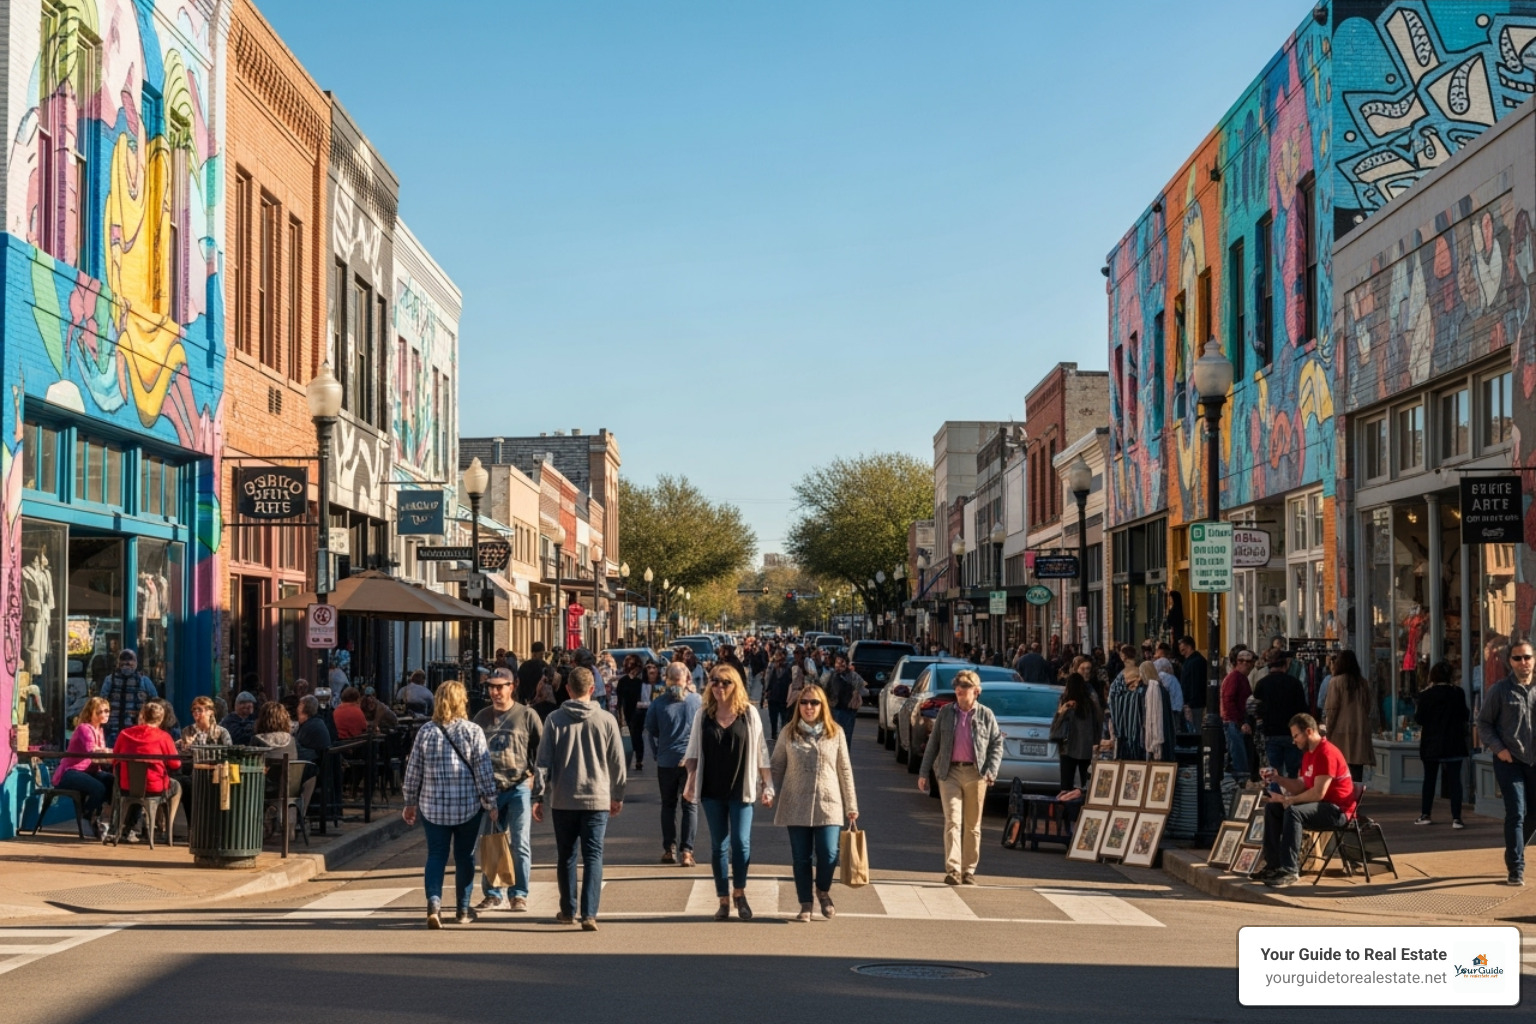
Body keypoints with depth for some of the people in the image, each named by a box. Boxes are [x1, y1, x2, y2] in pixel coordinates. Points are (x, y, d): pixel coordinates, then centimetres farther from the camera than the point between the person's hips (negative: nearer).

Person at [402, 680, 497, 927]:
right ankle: (463, 909, 19)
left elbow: (413, 771, 4)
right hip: (467, 806, -1)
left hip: (433, 806, 1)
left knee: (436, 855, 6)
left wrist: (410, 802, 15)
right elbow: (484, 771, -6)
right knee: (464, 857, 11)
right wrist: (491, 803, 3)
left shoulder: (426, 732, -1)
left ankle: (434, 902, -13)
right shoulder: (473, 731, -7)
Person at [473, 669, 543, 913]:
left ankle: (519, 895, 4)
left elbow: (542, 748, 3)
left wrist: (534, 776, -6)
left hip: (519, 787, -3)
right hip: (489, 789, 3)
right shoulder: (482, 717, 11)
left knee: (520, 844, -3)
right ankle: (492, 893, 16)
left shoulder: (527, 715, 0)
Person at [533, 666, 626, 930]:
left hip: (563, 800, 1)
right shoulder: (606, 720, -3)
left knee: (566, 856, 14)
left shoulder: (555, 720, -3)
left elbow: (544, 761, -3)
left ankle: (568, 910, 23)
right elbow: (617, 762, 3)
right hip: (597, 799, -1)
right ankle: (589, 914, -10)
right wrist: (618, 796, 15)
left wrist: (539, 797, 3)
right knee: (593, 857, 0)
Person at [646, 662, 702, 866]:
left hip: (666, 761, 1)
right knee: (690, 805, 5)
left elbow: (650, 731, 2)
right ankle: (686, 851, -3)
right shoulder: (697, 700, -7)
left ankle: (669, 849, 12)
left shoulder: (658, 703, -7)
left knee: (668, 805, 14)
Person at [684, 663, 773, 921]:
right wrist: (691, 781, -3)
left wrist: (767, 786, 0)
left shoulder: (749, 713, 0)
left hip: (741, 789, -2)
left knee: (741, 841, -9)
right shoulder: (703, 716, 5)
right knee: (718, 846, 6)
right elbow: (693, 751, 8)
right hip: (711, 791, 2)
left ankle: (739, 892, 10)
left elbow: (760, 751, 2)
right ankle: (723, 900, 14)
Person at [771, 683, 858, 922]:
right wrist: (775, 800, 1)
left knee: (828, 855, -8)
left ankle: (823, 892, 21)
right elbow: (776, 767, 7)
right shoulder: (788, 733, 4)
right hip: (796, 807, 0)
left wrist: (851, 806, 6)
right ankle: (805, 904, 17)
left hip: (828, 805, 0)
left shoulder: (836, 733, 4)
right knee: (801, 858, 3)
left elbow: (845, 770, 7)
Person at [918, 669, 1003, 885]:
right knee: (952, 821, -11)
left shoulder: (985, 715, 4)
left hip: (975, 774, 0)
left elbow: (997, 744, 6)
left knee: (972, 825, 6)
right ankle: (952, 869, -16)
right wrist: (924, 772, 7)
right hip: (950, 772, 0)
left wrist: (991, 770, -7)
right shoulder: (946, 712, 7)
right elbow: (933, 743, 10)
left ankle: (968, 871, 14)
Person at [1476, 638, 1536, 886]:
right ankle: (1516, 869, -5)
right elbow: (1483, 722, 2)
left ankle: (1514, 853, 33)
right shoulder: (1500, 690, -2)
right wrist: (1498, 748, -10)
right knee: (1516, 813, -9)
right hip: (1510, 761, -4)